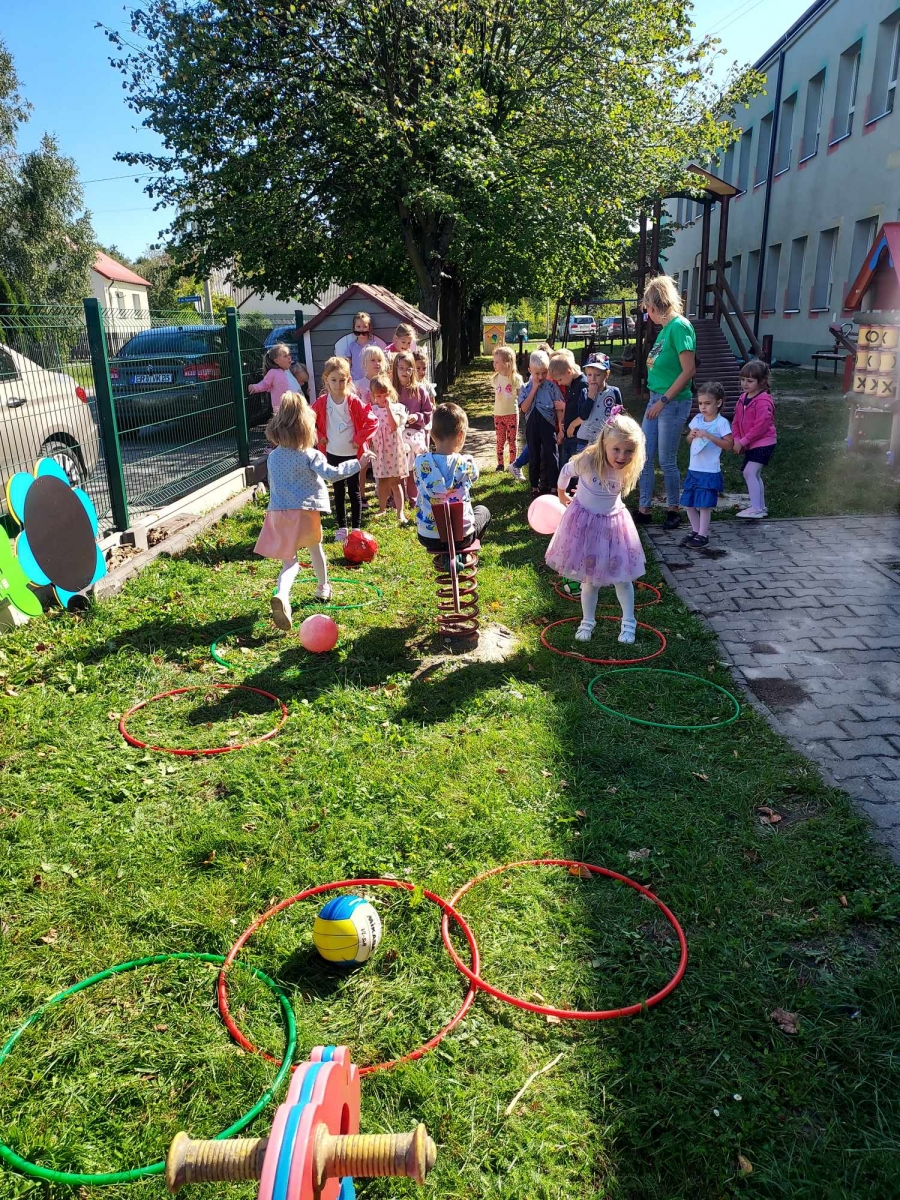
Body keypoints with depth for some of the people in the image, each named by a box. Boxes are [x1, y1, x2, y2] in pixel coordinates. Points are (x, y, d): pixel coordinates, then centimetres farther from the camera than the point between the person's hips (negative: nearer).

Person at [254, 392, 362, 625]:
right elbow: (332, 474, -16)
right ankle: (323, 587, 43)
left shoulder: (273, 457, 8)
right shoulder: (310, 456, -8)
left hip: (279, 512, 3)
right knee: (315, 548, 25)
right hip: (305, 511, -2)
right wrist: (357, 464, -8)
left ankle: (281, 595, -24)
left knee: (290, 562, 4)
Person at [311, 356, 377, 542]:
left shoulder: (354, 402, -11)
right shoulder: (322, 402, -4)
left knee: (354, 491, 5)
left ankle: (356, 528, 15)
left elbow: (371, 422, -12)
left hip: (352, 454, -2)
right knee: (338, 492, 12)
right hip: (332, 454, 2)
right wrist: (319, 437, -2)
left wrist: (359, 439, -14)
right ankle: (342, 527, 21)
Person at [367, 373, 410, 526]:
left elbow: (394, 426, -26)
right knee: (381, 482, 16)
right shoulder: (372, 410, 3)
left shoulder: (396, 408, -8)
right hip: (378, 450, 4)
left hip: (393, 450, -4)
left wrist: (388, 407, -25)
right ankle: (382, 509, 32)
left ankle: (400, 512, 5)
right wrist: (368, 446, -1)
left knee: (394, 482, -1)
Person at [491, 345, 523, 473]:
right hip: (498, 414, 3)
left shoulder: (516, 378, -12)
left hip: (512, 414, -3)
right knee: (500, 441, 9)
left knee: (512, 441, 6)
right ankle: (500, 464, 19)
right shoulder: (495, 378, -2)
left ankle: (512, 465, 17)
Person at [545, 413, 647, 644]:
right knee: (589, 579, 9)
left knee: (622, 577, 7)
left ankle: (628, 622, 25)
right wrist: (562, 494, 14)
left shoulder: (627, 471, -16)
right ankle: (587, 622, 27)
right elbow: (566, 472, -2)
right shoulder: (587, 462, -25)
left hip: (613, 523, 2)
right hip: (584, 523, -2)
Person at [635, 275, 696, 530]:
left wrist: (663, 400, -18)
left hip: (673, 403, -9)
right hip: (656, 400, 9)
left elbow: (689, 371, -20)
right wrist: (656, 400, 14)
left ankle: (674, 510, 19)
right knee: (644, 458, 9)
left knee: (666, 461, 2)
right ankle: (644, 510, 19)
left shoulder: (680, 326, -15)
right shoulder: (665, 328, 12)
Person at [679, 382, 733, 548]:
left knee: (704, 505, -3)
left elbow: (728, 445, -15)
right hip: (693, 470, 7)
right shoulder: (697, 419, 8)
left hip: (710, 472, -7)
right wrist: (692, 435, -6)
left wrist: (708, 436, -22)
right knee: (689, 503, 12)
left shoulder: (721, 423, -10)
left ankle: (703, 536, 7)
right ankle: (696, 531, 27)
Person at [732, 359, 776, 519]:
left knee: (749, 472, -19)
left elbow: (761, 426, -24)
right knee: (755, 474, 17)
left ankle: (756, 508, -19)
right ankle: (761, 507, 29)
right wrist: (737, 439, -4)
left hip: (763, 443, -10)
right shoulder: (743, 398, 9)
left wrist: (743, 441, -21)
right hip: (751, 444, 10)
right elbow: (736, 421, 11)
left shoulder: (763, 401, -18)